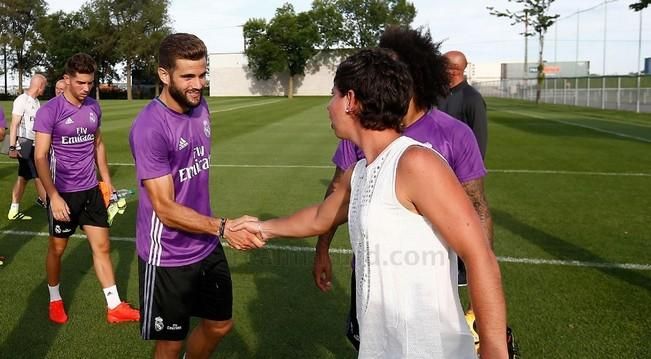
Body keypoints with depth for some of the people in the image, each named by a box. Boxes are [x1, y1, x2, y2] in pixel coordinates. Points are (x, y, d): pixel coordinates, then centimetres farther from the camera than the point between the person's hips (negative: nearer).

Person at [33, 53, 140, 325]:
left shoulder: (94, 107, 3)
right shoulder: (49, 111, -13)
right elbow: (40, 157, -16)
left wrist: (107, 181, 15)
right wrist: (54, 197, -23)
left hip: (91, 189, 5)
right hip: (63, 192, -4)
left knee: (102, 247, 6)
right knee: (57, 248, 12)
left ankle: (114, 307, 13)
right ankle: (55, 300, 33)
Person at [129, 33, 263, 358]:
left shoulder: (201, 108, 1)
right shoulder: (150, 127, -23)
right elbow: (166, 209, -24)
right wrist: (223, 227, -35)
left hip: (206, 246, 7)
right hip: (168, 257, -7)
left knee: (220, 324, 20)